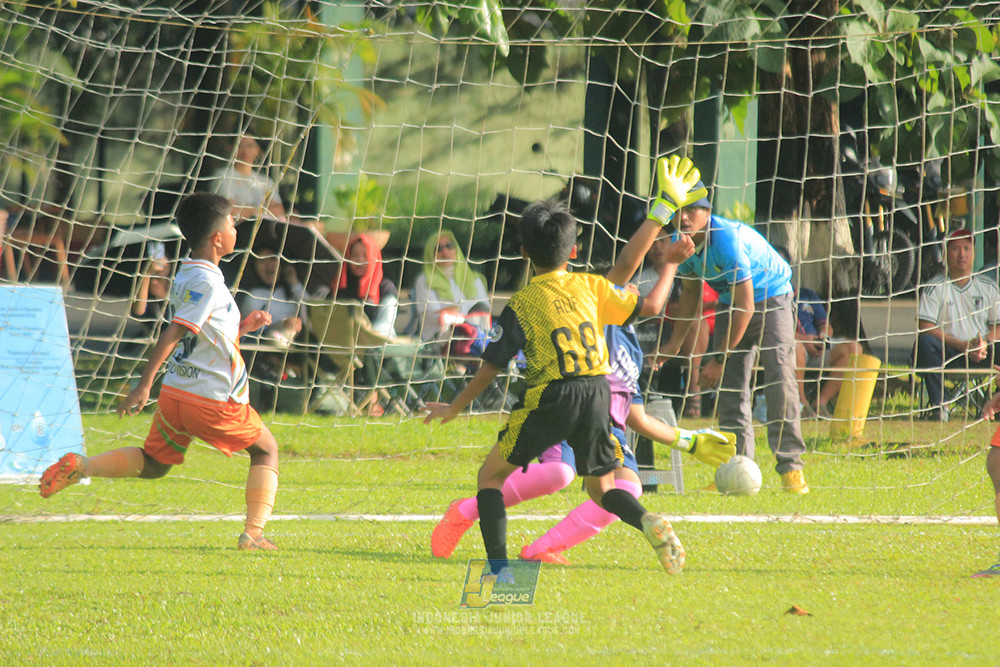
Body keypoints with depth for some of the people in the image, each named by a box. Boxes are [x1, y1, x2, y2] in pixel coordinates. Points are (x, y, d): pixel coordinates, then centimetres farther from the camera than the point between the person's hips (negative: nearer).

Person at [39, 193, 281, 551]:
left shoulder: (185, 276, 13)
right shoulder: (206, 282, -16)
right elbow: (174, 332, -25)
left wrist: (241, 327, 17)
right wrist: (145, 384, -30)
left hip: (176, 391, 8)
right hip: (214, 399, -8)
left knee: (152, 463, 19)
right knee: (266, 450, 11)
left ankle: (81, 466, 0)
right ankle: (254, 532, 3)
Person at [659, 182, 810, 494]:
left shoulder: (727, 239, -33)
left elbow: (745, 305, -29)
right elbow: (690, 292, 10)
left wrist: (720, 358, -25)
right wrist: (675, 344, 7)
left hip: (771, 298, -7)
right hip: (730, 302, 7)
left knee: (780, 377, -20)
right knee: (729, 388, -1)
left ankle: (791, 467, -19)